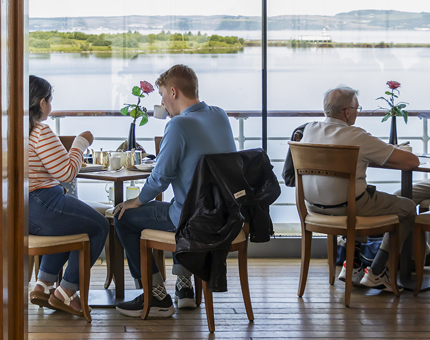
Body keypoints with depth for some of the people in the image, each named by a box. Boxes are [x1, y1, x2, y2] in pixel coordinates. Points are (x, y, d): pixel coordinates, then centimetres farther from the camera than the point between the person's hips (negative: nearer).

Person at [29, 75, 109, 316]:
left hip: (16, 210, 10)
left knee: (70, 223, 34)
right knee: (100, 226, 10)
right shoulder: (41, 132, -18)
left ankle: (44, 285, 27)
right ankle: (66, 292, 11)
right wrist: (82, 143, -4)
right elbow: (67, 172, -18)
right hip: (40, 209, -10)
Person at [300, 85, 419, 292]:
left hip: (314, 205, 7)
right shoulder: (358, 137, -17)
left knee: (371, 191, 35)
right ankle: (376, 273, 11)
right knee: (408, 208, 12)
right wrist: (378, 158, 4)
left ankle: (352, 265, 29)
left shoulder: (309, 130, 1)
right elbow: (412, 161, -14)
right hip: (347, 206, -7)